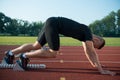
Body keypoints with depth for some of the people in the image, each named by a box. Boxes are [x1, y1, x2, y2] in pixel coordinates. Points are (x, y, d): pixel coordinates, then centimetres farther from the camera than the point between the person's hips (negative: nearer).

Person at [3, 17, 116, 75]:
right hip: (53, 23, -10)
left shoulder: (85, 33, 17)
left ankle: (10, 53, 18)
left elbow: (87, 51, 28)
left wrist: (94, 64, 34)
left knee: (36, 46, 14)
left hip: (50, 23, 10)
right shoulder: (88, 33, -8)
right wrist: (102, 70, -11)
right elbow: (92, 52, -13)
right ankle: (25, 56, -2)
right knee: (52, 53, -9)